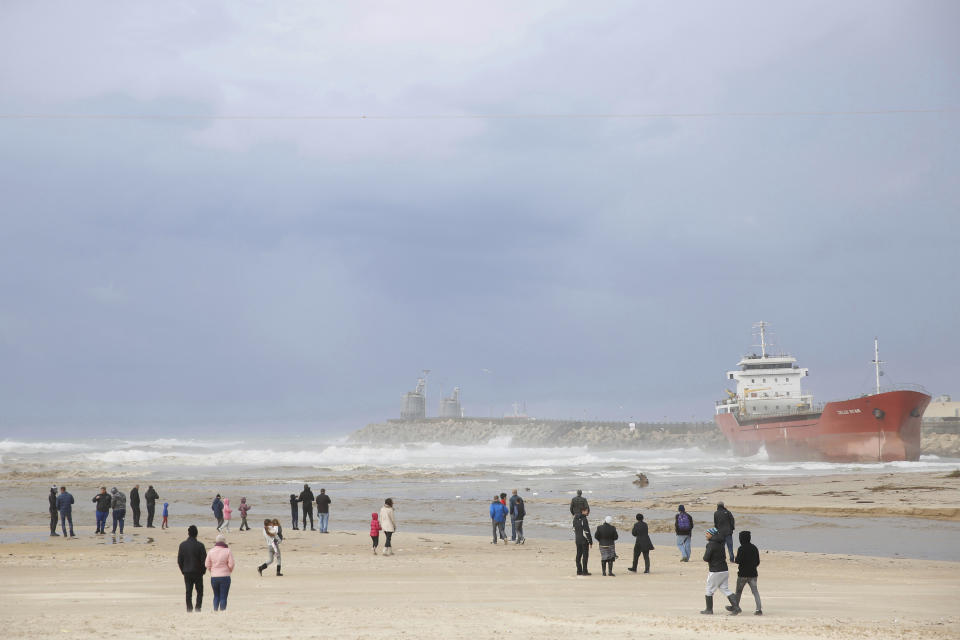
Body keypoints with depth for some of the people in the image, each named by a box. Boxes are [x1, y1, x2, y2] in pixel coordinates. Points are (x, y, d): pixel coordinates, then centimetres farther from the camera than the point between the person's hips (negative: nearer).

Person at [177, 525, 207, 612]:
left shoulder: (182, 545, -2)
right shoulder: (200, 546, -11)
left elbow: (179, 560, 2)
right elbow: (204, 560, -9)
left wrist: (183, 570, 13)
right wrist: (203, 571, 6)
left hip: (187, 573, 2)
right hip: (198, 572, -2)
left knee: (188, 593, 8)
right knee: (199, 592, 9)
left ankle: (189, 610, 4)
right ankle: (197, 609, -2)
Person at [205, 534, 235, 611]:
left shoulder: (211, 551, 0)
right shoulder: (228, 551, -9)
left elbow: (207, 565, 3)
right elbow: (231, 564, -10)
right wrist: (229, 571, 11)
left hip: (214, 577, 3)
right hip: (225, 577, -3)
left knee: (216, 596, 16)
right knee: (223, 597, 2)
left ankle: (215, 610, 7)